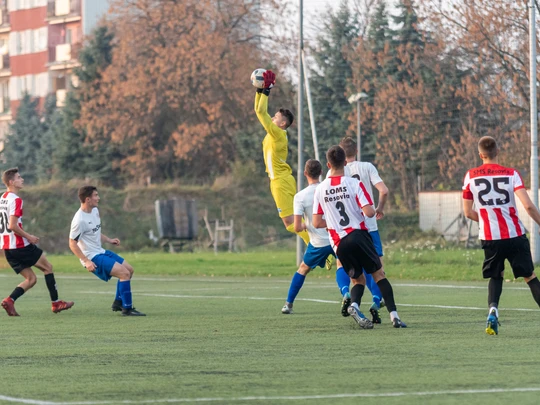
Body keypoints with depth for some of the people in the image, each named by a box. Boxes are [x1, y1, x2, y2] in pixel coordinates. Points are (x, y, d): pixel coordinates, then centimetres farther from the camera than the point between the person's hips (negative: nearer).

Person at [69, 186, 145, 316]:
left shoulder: (95, 211, 7)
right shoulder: (79, 220, -22)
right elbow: (72, 243, -20)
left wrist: (109, 240, 10)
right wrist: (86, 261, -25)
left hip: (100, 252, 10)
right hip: (92, 257, -10)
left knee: (129, 269, 14)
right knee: (124, 273, -17)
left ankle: (118, 302, 21)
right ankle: (127, 309, -11)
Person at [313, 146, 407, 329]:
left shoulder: (320, 189, 4)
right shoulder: (355, 184, -6)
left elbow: (317, 223, 6)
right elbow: (369, 212, -14)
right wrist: (375, 210, 10)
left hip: (339, 243, 3)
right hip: (358, 235, -3)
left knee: (358, 280, 15)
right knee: (379, 275, 6)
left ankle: (354, 305, -16)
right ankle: (394, 315, -5)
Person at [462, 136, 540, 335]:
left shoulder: (470, 176, 1)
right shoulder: (511, 174, -5)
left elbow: (468, 212, 6)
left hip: (489, 237, 2)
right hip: (515, 235, -2)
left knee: (496, 276, 20)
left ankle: (492, 310, -6)